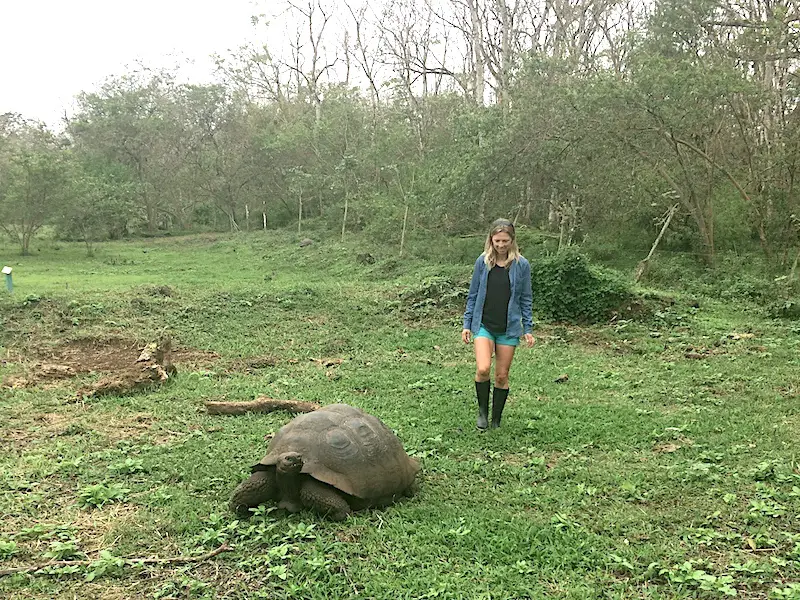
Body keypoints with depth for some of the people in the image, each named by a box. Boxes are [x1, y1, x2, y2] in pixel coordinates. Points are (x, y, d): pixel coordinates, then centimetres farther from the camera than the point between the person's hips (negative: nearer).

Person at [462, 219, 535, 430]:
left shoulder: (521, 265, -2)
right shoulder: (482, 261, 0)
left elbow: (526, 299, 5)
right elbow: (473, 294, 7)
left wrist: (528, 329, 3)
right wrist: (467, 324, 5)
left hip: (509, 328, 0)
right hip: (484, 324, 0)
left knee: (502, 376, 6)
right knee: (483, 369, -18)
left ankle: (496, 421, 22)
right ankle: (482, 411, 6)